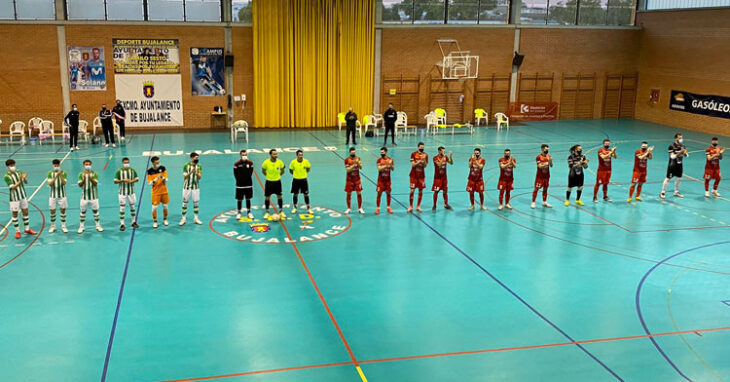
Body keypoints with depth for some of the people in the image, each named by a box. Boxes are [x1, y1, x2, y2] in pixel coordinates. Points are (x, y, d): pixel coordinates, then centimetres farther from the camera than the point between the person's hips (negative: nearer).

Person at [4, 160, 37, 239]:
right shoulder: (7, 176, -13)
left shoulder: (19, 172, 0)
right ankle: (17, 231, 14)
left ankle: (27, 229, 22)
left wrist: (24, 178, -21)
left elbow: (26, 182, 0)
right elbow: (13, 187, -19)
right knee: (15, 214, 4)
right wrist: (19, 181, -30)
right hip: (14, 198, -4)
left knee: (25, 212, 10)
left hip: (23, 196, 5)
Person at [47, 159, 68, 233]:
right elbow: (50, 183, -14)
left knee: (63, 210, 3)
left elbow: (64, 183, -13)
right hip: (53, 195, 0)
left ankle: (63, 226, 14)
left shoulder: (64, 173, -2)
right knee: (52, 211, 4)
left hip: (62, 195, 0)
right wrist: (56, 176, -23)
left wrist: (61, 175, -26)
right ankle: (53, 226, 19)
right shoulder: (50, 173, -2)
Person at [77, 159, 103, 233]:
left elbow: (95, 183, -13)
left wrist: (90, 178, -29)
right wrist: (83, 180, -24)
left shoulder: (95, 173, -2)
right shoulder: (81, 174, 1)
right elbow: (80, 185, -5)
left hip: (93, 196, -1)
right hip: (84, 196, 1)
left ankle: (98, 225, 17)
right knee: (83, 211, 6)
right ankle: (81, 226, 15)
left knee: (95, 210, 6)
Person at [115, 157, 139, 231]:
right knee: (122, 208, -2)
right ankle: (122, 224, 3)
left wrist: (131, 181, -14)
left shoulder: (132, 170, 1)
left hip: (131, 192, 2)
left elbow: (137, 179, 6)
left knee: (132, 207, 11)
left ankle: (134, 222, 25)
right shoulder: (119, 171, -5)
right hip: (122, 192, -2)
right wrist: (123, 180, -20)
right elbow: (115, 181, -5)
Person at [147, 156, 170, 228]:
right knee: (154, 207, -4)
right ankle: (155, 222, 8)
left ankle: (165, 220, 26)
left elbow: (166, 180, -2)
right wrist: (155, 179, -24)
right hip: (155, 192, -2)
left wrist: (163, 178, -23)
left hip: (164, 191, 2)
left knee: (165, 206, 9)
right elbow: (149, 183, -7)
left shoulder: (162, 168, -2)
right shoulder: (149, 171, -6)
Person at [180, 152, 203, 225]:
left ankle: (196, 218, 15)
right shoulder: (186, 165, -5)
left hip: (196, 187, 2)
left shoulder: (199, 166, 0)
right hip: (187, 187, -2)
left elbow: (199, 177, -6)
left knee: (196, 203, 5)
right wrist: (191, 172, -26)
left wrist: (196, 173, -26)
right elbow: (185, 177, -10)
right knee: (185, 203, 3)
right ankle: (183, 218, 11)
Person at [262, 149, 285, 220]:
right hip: (269, 182, -1)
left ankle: (281, 212, 21)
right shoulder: (266, 162, -14)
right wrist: (269, 175, 6)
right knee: (267, 197, 4)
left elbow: (282, 171, 9)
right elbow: (264, 171, 4)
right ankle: (267, 212, 17)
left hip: (277, 181, 1)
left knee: (279, 196, 8)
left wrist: (278, 175, 6)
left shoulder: (279, 162, -9)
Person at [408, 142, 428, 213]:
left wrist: (424, 159, -22)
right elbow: (413, 165, -10)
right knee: (412, 191, -3)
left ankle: (418, 206, 15)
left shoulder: (425, 155, 1)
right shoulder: (413, 154, -6)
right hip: (414, 175, -2)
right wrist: (419, 161, -24)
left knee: (420, 191, 5)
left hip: (421, 175, 2)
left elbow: (425, 165, -5)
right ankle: (410, 206, 8)